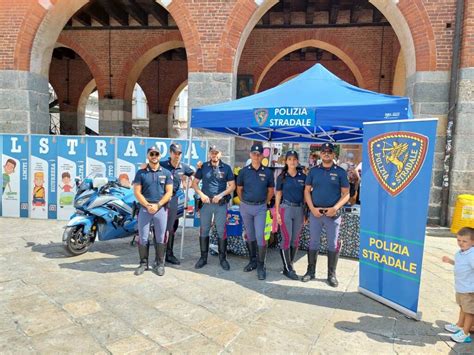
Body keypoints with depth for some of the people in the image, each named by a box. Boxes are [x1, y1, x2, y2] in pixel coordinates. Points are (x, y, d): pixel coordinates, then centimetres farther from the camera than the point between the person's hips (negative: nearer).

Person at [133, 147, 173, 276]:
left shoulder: (166, 173, 6)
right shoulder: (141, 173, 5)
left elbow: (169, 192, 1)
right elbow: (137, 192, -1)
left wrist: (157, 205, -11)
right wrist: (147, 205, -12)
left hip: (161, 209, 0)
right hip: (144, 208, 0)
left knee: (160, 238, 4)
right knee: (143, 237, 3)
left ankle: (159, 264, 15)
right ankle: (143, 263, 16)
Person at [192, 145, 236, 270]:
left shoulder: (226, 168, 2)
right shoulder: (203, 167, 5)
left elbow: (232, 186, 2)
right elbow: (194, 183, 7)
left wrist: (221, 195, -11)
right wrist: (201, 195, -9)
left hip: (221, 204, -1)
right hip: (206, 203, 1)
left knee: (221, 231, 3)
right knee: (204, 230, 7)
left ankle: (223, 258, 16)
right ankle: (203, 257, 19)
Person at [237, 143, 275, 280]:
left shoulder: (267, 172, -2)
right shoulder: (244, 171, -1)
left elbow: (271, 190, 9)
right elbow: (239, 189, 9)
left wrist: (265, 203, 6)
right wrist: (244, 202, 6)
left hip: (260, 208, -2)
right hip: (245, 207, 2)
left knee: (260, 236, -7)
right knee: (250, 236, 13)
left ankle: (261, 265, 4)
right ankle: (252, 260, 28)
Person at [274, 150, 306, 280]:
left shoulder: (303, 176, 6)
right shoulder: (281, 177, 1)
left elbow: (305, 195, 9)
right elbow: (278, 194, 2)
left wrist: (306, 212, 6)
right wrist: (277, 212, -4)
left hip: (299, 209, 3)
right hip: (286, 208, -3)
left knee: (295, 239, 9)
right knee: (286, 239, -3)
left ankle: (289, 264, 22)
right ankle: (287, 269, 6)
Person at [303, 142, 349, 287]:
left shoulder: (340, 172, 1)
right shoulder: (313, 171, 6)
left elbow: (346, 194, 0)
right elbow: (307, 191, 6)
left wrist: (335, 208, -15)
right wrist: (312, 208, -7)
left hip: (333, 213, -1)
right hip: (315, 212, 2)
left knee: (333, 245, 6)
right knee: (313, 243, 9)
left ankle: (331, 274, 18)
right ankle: (311, 271, 21)